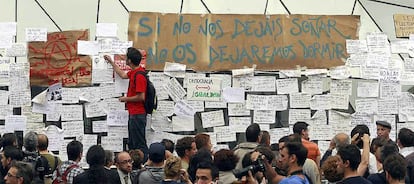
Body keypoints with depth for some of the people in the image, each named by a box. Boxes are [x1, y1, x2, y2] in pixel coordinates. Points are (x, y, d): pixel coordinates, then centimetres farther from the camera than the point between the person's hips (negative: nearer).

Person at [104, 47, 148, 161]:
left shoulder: (139, 75, -22)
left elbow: (141, 97, -25)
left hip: (138, 114, -11)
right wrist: (111, 62, 35)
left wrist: (126, 99, -11)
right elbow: (123, 75, 31)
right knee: (132, 143, 17)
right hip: (133, 113, 11)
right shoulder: (133, 72, 9)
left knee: (139, 144, -6)